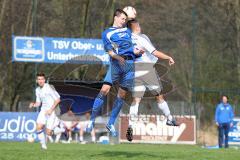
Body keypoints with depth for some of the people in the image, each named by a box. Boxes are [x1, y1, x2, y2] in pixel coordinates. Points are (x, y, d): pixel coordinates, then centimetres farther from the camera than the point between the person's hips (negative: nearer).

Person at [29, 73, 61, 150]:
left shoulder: (49, 87, -13)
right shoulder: (37, 90, 9)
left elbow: (58, 99, -13)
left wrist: (51, 109, -18)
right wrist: (33, 104, -6)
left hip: (52, 111, -6)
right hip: (43, 110, 6)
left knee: (48, 132, -10)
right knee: (39, 127, -16)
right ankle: (43, 145, -2)